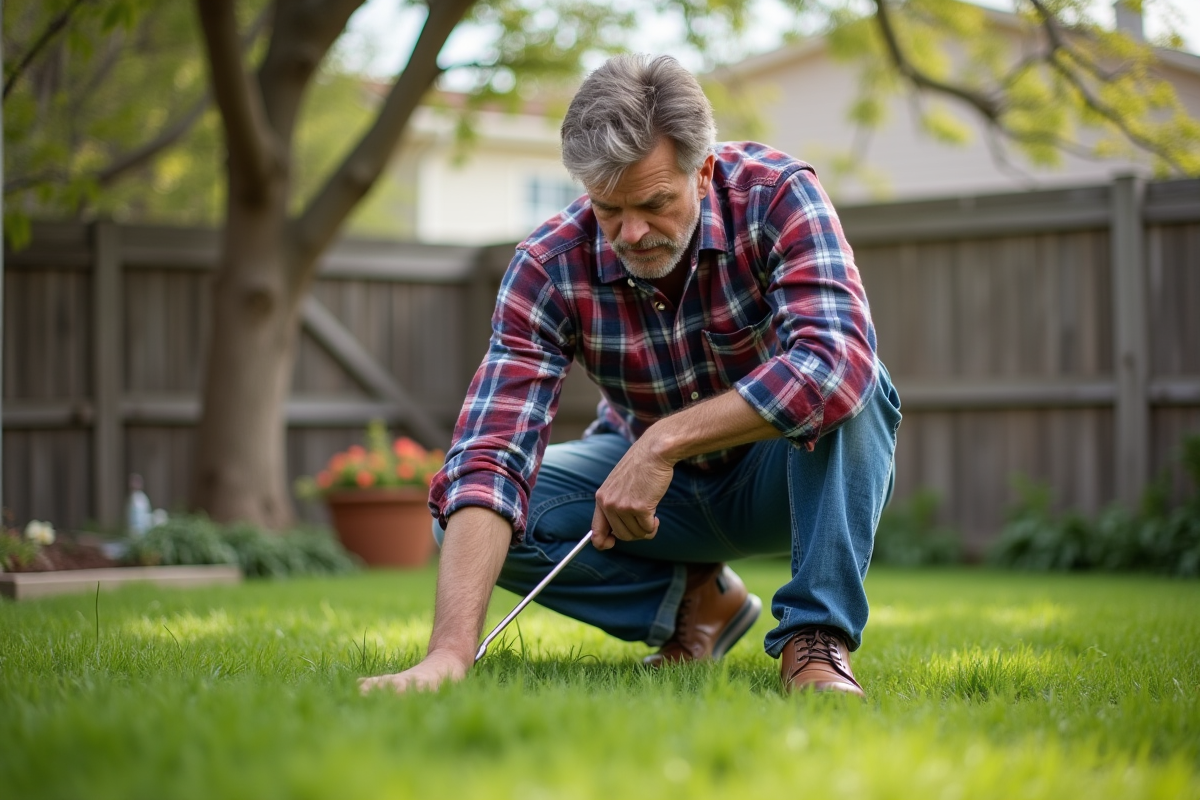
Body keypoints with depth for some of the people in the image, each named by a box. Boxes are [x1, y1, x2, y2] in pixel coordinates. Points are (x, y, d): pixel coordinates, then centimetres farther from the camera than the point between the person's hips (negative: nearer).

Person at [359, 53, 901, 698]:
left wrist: (664, 441, -43)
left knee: (844, 385, -35)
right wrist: (450, 650, -47)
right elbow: (490, 455, -33)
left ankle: (816, 636, -23)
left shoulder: (777, 194, -27)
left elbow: (839, 359, -43)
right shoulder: (549, 268, -24)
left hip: (791, 471, -3)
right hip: (657, 482, 3)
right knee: (463, 515, -20)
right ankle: (694, 597, -1)